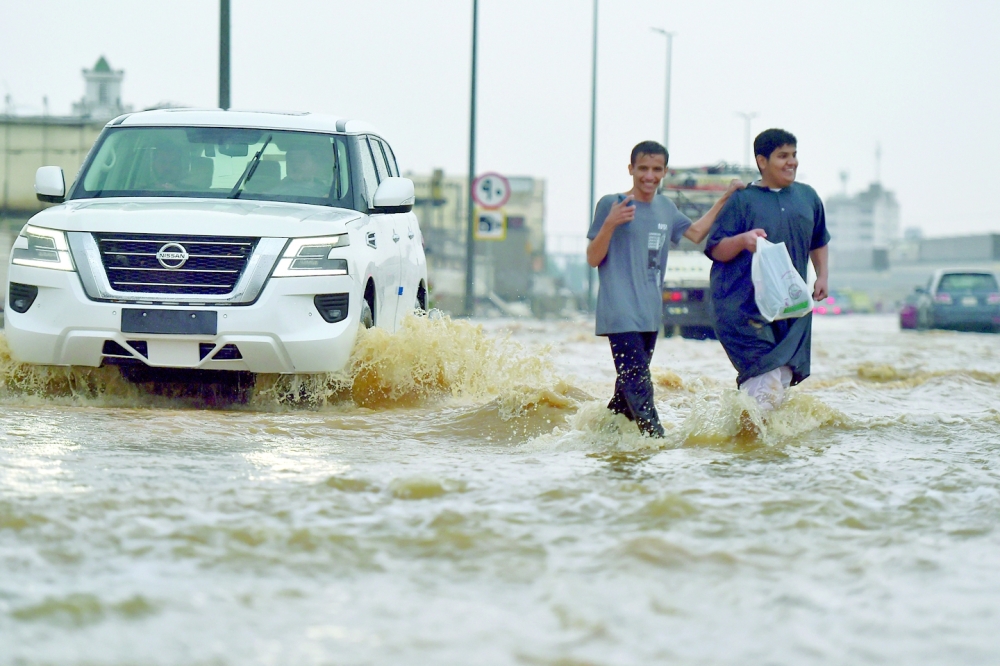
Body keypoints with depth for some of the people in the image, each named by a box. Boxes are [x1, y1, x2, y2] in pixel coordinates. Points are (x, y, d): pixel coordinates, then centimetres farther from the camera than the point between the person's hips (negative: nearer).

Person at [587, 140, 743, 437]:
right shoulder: (611, 204, -5)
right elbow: (593, 259, -6)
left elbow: (695, 232, 27)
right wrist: (609, 224, -22)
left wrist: (725, 198, 21)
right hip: (621, 313, -7)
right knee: (637, 383, -14)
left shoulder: (665, 207, 13)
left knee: (630, 385, 10)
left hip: (651, 313, 7)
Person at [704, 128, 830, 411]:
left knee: (783, 376, -1)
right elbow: (715, 250, -4)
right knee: (766, 382, -16)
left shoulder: (807, 196, 13)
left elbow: (819, 242, 28)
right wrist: (742, 240, -23)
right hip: (744, 304, -5)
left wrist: (822, 276, 14)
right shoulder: (742, 199, -2)